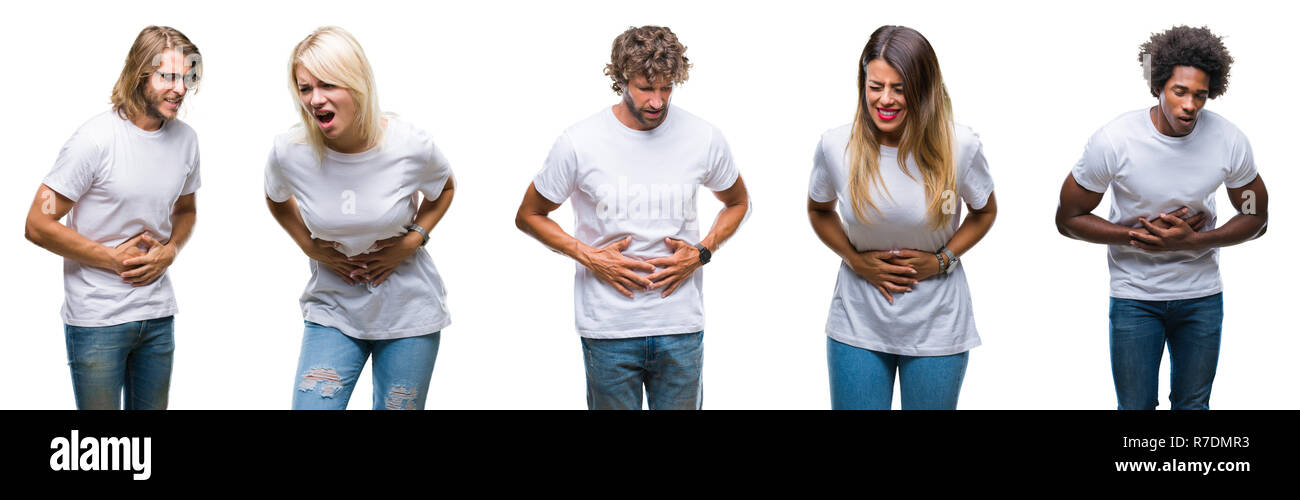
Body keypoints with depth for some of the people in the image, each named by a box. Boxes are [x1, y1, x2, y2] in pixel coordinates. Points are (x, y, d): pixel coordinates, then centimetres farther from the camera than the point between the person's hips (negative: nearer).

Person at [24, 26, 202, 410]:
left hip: (158, 315, 5)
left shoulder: (185, 139, 3)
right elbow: (38, 226, -13)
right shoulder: (97, 139, -15)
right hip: (97, 321, -5)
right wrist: (114, 259, -13)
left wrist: (170, 251, -1)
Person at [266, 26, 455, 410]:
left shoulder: (411, 146, -17)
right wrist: (310, 247, -4)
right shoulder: (289, 152, -14)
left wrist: (412, 240, -8)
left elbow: (443, 189, 7)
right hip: (333, 310, 1)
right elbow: (277, 200, 11)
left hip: (408, 314, 0)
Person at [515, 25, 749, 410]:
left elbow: (737, 202, 17)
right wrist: (589, 257, -9)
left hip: (681, 326, 2)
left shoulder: (704, 139, -1)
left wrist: (702, 253, -1)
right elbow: (528, 216, 5)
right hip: (608, 331, -1)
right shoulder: (579, 143, -7)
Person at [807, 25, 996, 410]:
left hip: (936, 330, 0)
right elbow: (819, 210, 9)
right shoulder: (836, 146, -11)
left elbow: (984, 212, 6)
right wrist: (855, 260, -8)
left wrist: (943, 260, -10)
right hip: (858, 324, 1)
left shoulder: (960, 147, -13)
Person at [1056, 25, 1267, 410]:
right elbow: (1068, 219, -8)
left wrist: (1192, 240, -16)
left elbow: (1256, 219, 1)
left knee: (1193, 405, 13)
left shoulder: (1229, 142, -12)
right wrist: (1140, 234, -19)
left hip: (1202, 297, 2)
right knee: (1135, 406, 3)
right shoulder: (1113, 141, -19)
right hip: (1134, 297, -2)